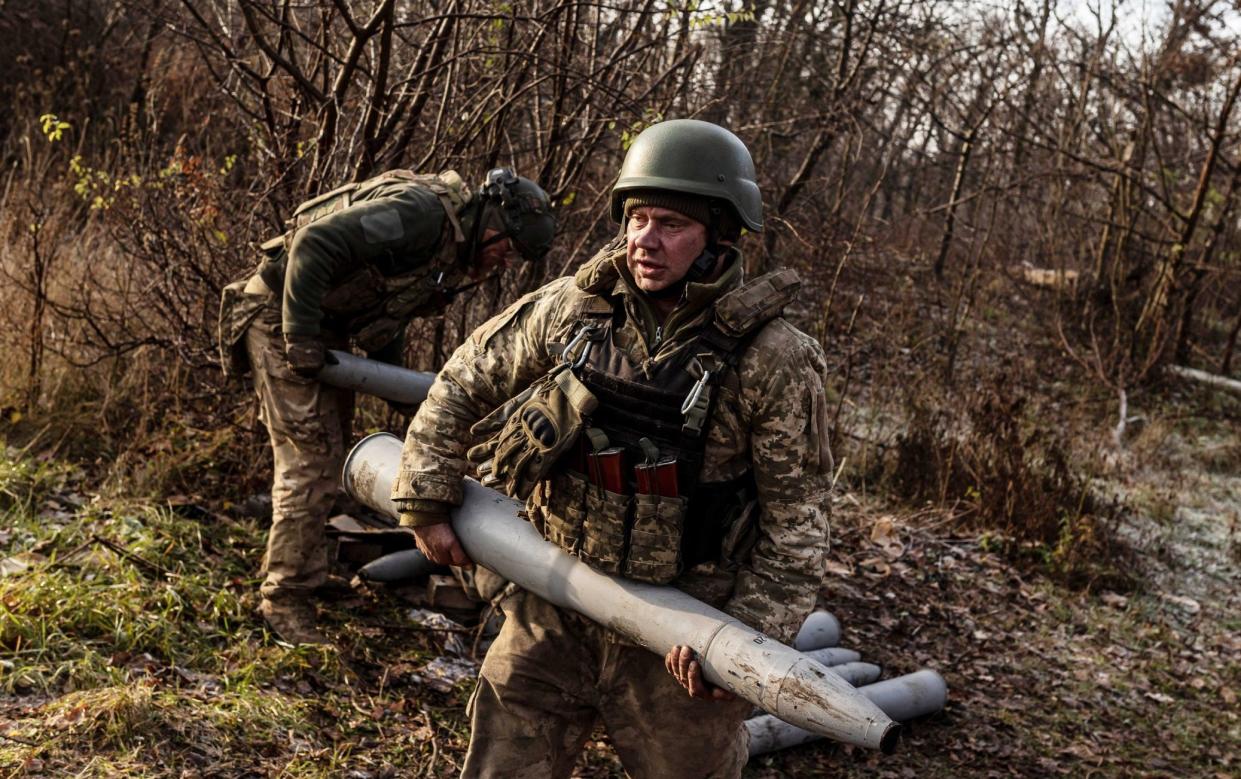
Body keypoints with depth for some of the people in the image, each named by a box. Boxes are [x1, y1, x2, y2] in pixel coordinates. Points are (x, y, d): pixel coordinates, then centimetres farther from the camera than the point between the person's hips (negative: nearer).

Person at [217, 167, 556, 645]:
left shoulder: (451, 260, 9)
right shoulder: (422, 211, -23)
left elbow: (387, 326, 19)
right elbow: (313, 243, -31)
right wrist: (300, 340, -27)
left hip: (325, 327, 10)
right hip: (281, 314, -10)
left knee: (328, 454, 17)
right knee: (311, 460, -9)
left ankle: (304, 569, 32)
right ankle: (284, 597, 0)